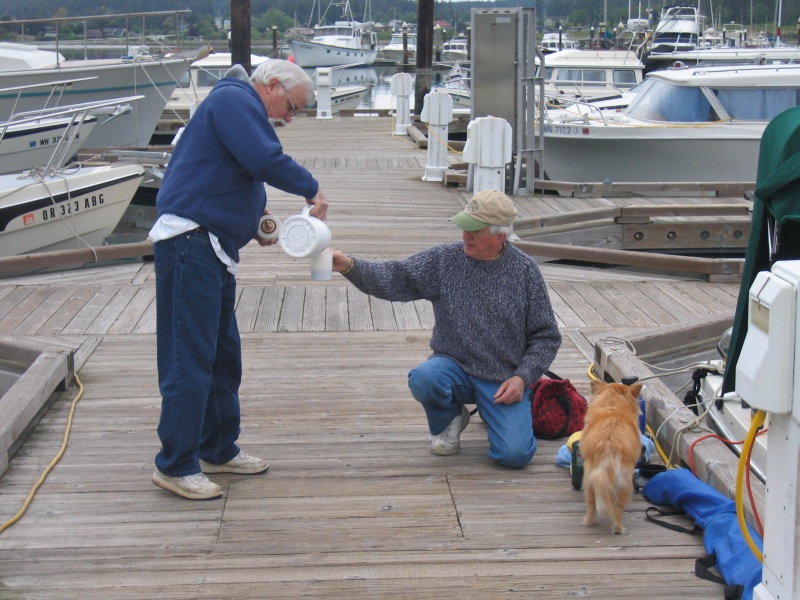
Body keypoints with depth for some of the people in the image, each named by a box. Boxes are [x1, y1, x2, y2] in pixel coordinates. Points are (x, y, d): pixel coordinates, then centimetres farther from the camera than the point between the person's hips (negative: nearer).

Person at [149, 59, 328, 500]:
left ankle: (218, 450, 28)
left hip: (212, 248, 11)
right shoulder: (235, 99, -8)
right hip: (188, 244, -11)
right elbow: (265, 160, -22)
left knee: (223, 355, 17)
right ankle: (175, 465, 0)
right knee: (190, 358, -8)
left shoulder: (242, 107, 24)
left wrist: (256, 221, 12)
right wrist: (311, 189, -9)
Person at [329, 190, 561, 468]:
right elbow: (395, 279, -13)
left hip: (503, 380, -1)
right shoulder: (444, 259, -2)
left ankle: (491, 411, 17)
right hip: (454, 366, 1)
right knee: (424, 378, -34)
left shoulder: (524, 270, -3)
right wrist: (350, 266, -29)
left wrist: (522, 377, -10)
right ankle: (450, 418, 3)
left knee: (515, 455, -20)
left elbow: (546, 336, 2)